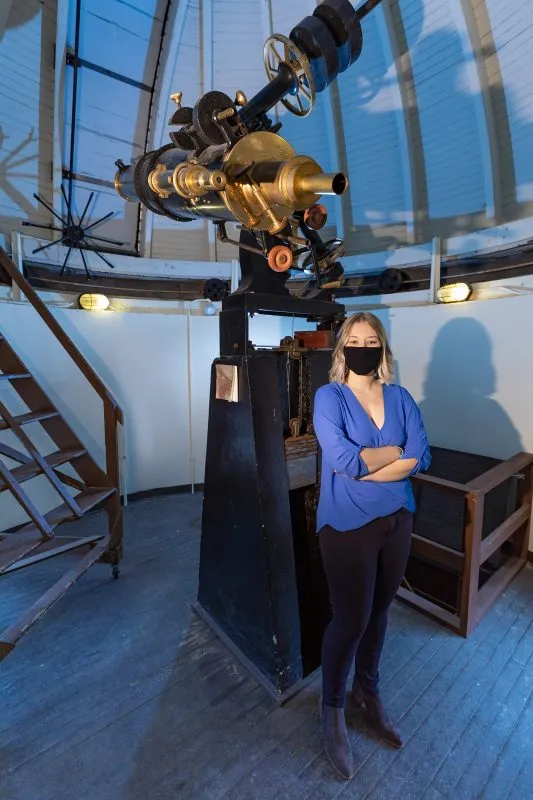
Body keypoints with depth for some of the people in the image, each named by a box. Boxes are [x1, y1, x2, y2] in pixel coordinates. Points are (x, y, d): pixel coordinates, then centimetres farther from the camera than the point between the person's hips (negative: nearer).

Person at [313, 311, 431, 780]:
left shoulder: (400, 398, 2)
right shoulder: (329, 397, -11)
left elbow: (422, 458, -9)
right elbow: (342, 459, -24)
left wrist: (362, 467, -17)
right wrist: (394, 451, -12)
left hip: (397, 521, 5)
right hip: (348, 526, -4)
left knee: (378, 612, 21)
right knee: (351, 620, 8)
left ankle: (368, 692, 48)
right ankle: (333, 710, 37)